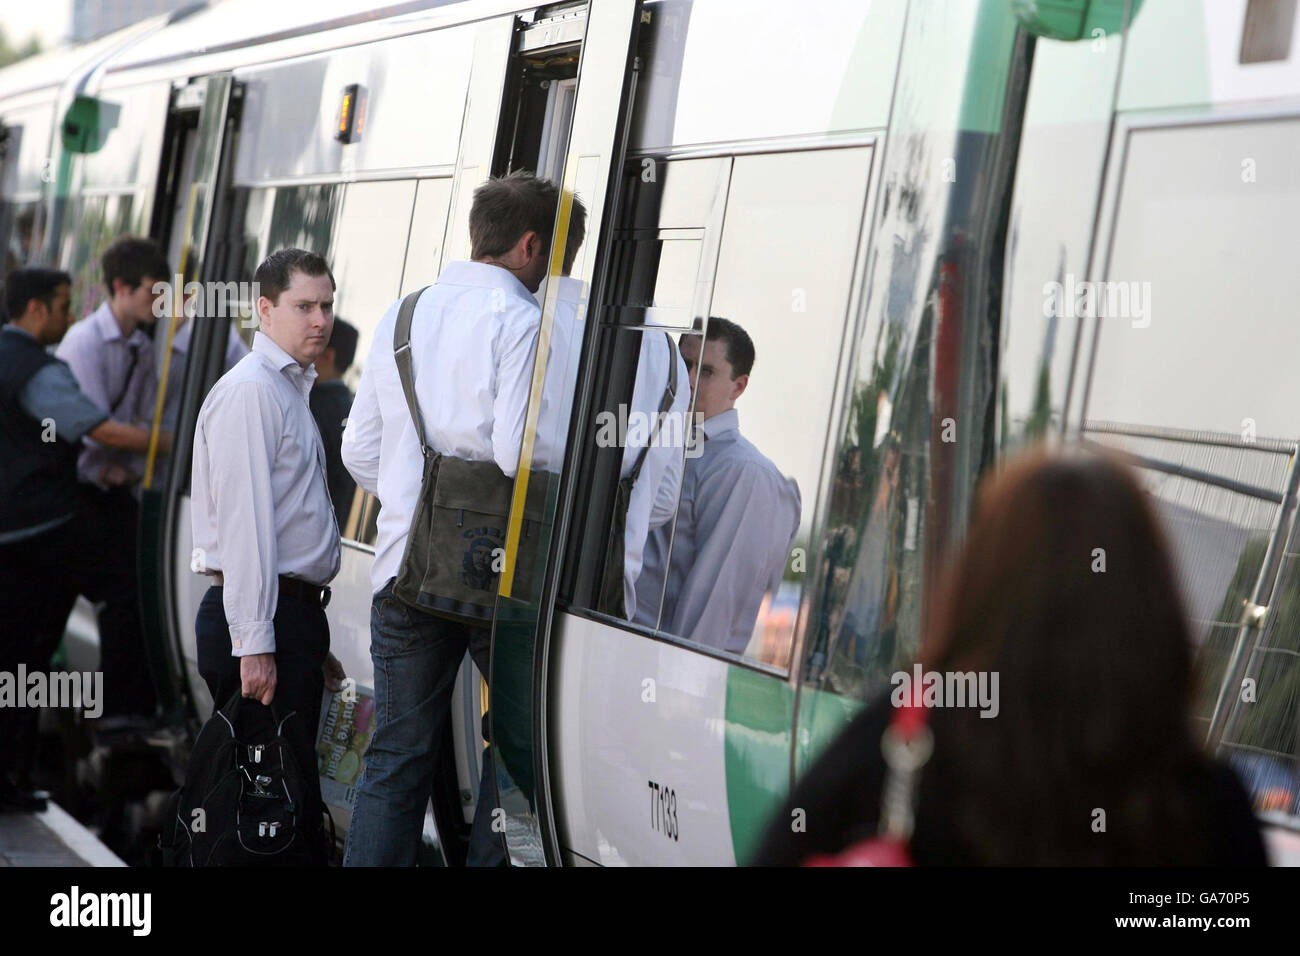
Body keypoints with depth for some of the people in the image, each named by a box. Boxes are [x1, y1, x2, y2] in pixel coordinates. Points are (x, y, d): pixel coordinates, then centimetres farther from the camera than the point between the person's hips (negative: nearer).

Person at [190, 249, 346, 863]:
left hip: (295, 614, 10)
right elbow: (243, 523, -18)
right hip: (260, 624, -10)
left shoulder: (290, 390, 21)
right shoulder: (249, 391, -10)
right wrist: (254, 644, -22)